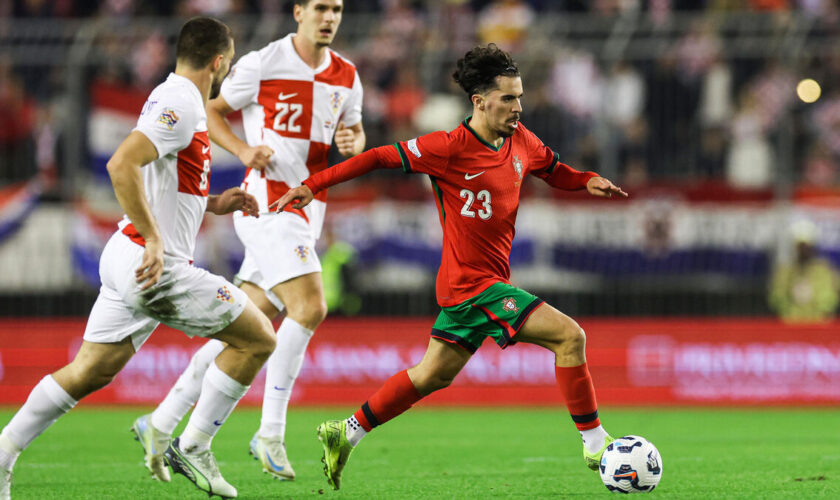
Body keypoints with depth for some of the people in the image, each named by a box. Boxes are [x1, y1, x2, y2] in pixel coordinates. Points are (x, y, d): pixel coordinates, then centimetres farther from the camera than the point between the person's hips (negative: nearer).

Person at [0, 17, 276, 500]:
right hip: (153, 263, -10)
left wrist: (214, 203, 19)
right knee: (258, 338, -1)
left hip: (129, 259, 10)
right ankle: (192, 447, 2)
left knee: (90, 371, 11)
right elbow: (122, 165, -27)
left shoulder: (175, 99, 17)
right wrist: (154, 240, -27)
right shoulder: (180, 104, -15)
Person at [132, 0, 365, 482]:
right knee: (309, 306, -21)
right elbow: (211, 110, 4)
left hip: (307, 210, 7)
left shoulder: (346, 76, 10)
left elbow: (354, 130, 23)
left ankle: (163, 422, 14)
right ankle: (271, 434, -13)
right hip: (268, 202, -7)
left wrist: (353, 143, -1)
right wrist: (244, 150, -13)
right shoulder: (262, 64, -6)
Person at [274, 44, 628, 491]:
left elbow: (553, 171, 22)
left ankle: (346, 433, 27)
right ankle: (594, 444, -8)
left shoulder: (520, 140, 5)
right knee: (569, 336, -14)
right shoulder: (450, 148, -16)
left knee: (433, 375, 17)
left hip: (489, 280, 9)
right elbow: (381, 157, -10)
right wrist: (314, 185, -9)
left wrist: (588, 181, 0)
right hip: (473, 283, -9)